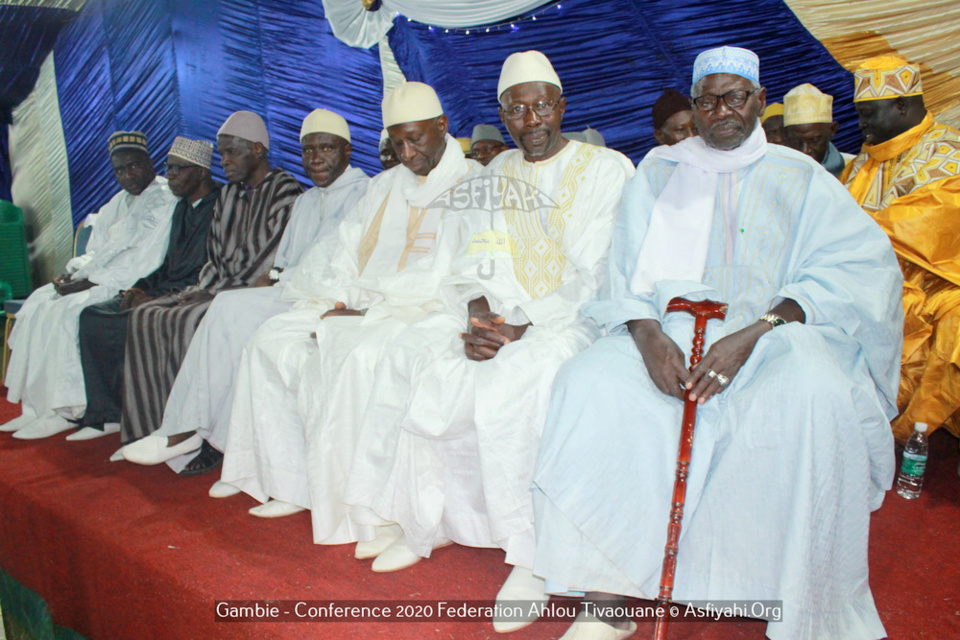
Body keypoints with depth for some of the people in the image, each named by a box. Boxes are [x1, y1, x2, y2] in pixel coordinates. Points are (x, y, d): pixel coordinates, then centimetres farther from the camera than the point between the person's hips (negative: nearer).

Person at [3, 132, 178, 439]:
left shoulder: (165, 200, -10)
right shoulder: (120, 201, 19)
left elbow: (143, 263, -19)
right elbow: (97, 251, 19)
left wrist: (89, 282, -18)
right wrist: (72, 272, -2)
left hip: (132, 286, -9)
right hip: (102, 279, 9)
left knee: (66, 313, -24)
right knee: (37, 306, -3)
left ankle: (65, 411, -14)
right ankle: (38, 406, -2)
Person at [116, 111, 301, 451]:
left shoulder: (285, 190, -7)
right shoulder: (228, 194, 20)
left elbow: (268, 260, -15)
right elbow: (214, 256, 19)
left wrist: (218, 292, -14)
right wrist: (203, 289, 0)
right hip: (218, 290, 9)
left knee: (189, 320, -29)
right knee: (145, 316, -7)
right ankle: (154, 425, -7)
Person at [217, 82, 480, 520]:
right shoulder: (384, 186, 22)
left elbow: (447, 280, -14)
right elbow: (348, 257, 20)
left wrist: (368, 310, -15)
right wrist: (338, 300, -1)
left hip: (425, 313, -7)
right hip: (359, 307, 8)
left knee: (358, 355, -33)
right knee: (272, 340, -6)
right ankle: (292, 485, -3)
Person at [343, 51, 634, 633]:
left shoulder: (607, 169, 0)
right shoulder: (496, 175, 17)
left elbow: (598, 277, -11)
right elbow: (478, 261, 11)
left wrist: (523, 325, -21)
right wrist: (480, 313, -12)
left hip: (577, 318, -6)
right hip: (501, 313, 6)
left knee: (513, 378, -34)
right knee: (414, 351, -14)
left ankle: (533, 557, -21)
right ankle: (427, 520, -2)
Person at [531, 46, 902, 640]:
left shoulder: (799, 177, 10)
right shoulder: (658, 171, 16)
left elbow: (863, 264, -4)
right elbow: (627, 265, 6)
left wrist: (754, 334, -20)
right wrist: (647, 334, -16)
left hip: (773, 332, -1)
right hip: (668, 331, 2)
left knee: (815, 396, -33)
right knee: (588, 383, -26)